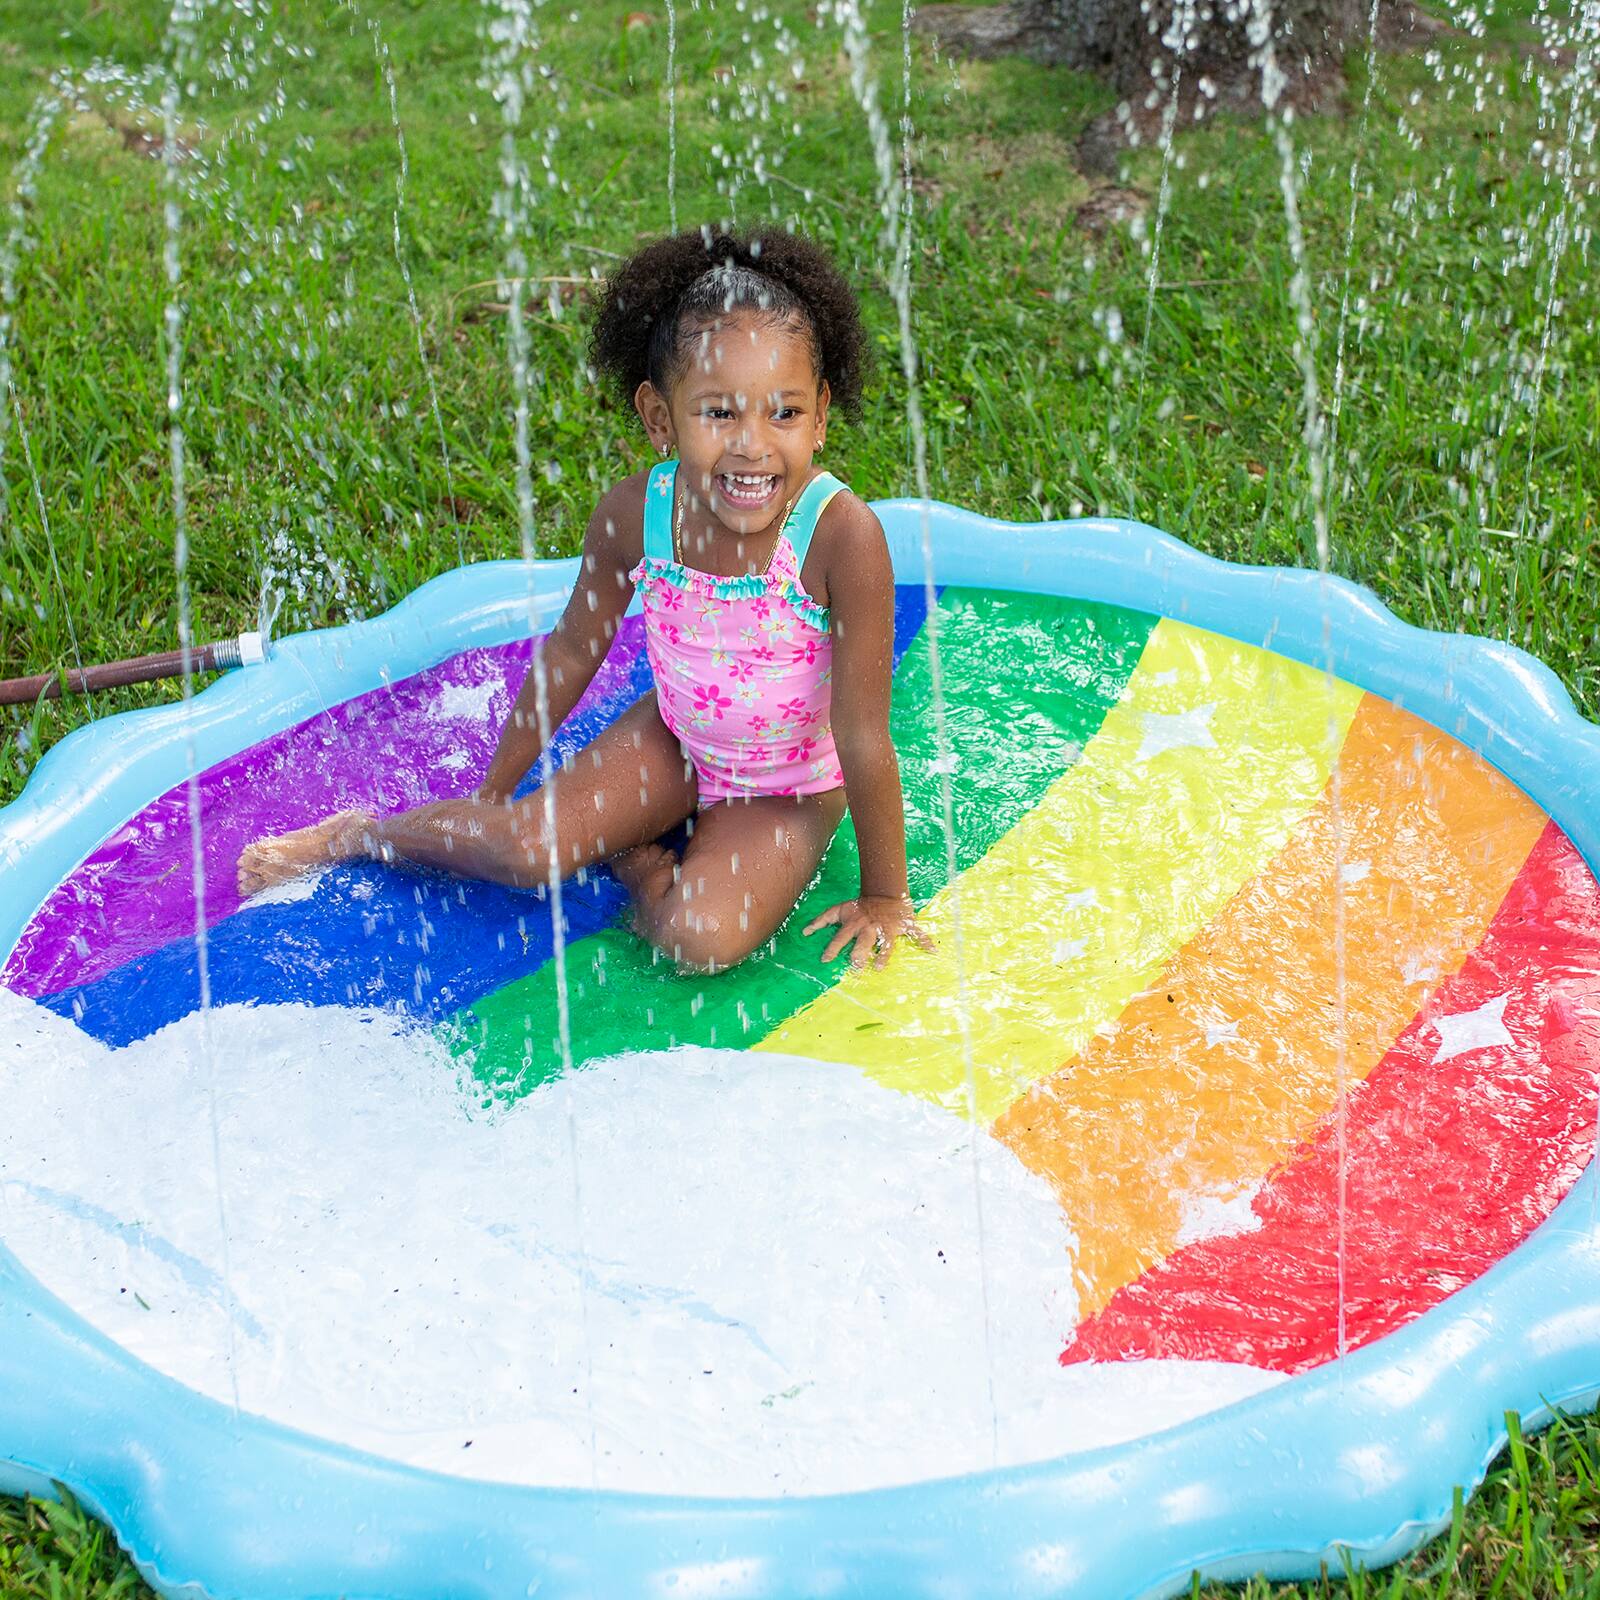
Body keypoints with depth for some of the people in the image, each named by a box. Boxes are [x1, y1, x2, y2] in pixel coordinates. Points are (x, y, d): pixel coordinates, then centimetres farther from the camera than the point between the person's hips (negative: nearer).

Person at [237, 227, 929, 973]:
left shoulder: (840, 533, -33)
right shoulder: (634, 513, -19)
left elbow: (864, 738, -25)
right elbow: (571, 651, -2)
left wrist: (883, 896, -15)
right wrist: (489, 797, 8)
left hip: (790, 787, -3)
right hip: (674, 741, 3)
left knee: (704, 937, -28)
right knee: (527, 846, -13)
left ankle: (637, 860, 4)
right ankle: (358, 833, 15)